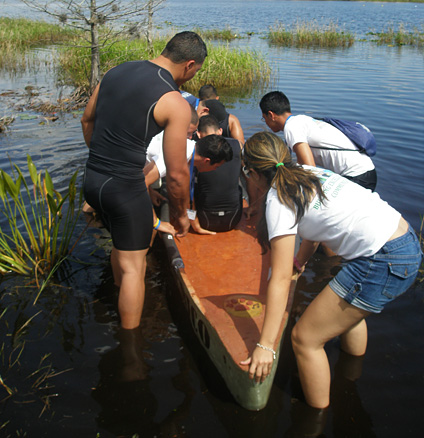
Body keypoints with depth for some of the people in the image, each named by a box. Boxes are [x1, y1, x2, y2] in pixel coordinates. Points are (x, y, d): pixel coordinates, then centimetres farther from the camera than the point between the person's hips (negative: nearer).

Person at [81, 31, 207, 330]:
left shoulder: (117, 71, 8)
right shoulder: (175, 104, -13)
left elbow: (87, 120, 18)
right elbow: (177, 173, -11)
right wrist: (181, 213, 5)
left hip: (92, 180, 8)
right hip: (126, 188, -7)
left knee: (124, 241, 29)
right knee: (134, 265, 7)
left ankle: (121, 304, 46)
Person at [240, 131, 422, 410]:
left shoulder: (280, 199, -10)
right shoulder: (308, 173, 13)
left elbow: (281, 279, -12)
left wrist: (266, 345, -9)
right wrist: (300, 260, 46)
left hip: (384, 262, -10)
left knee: (305, 339, 2)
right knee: (349, 311, 34)